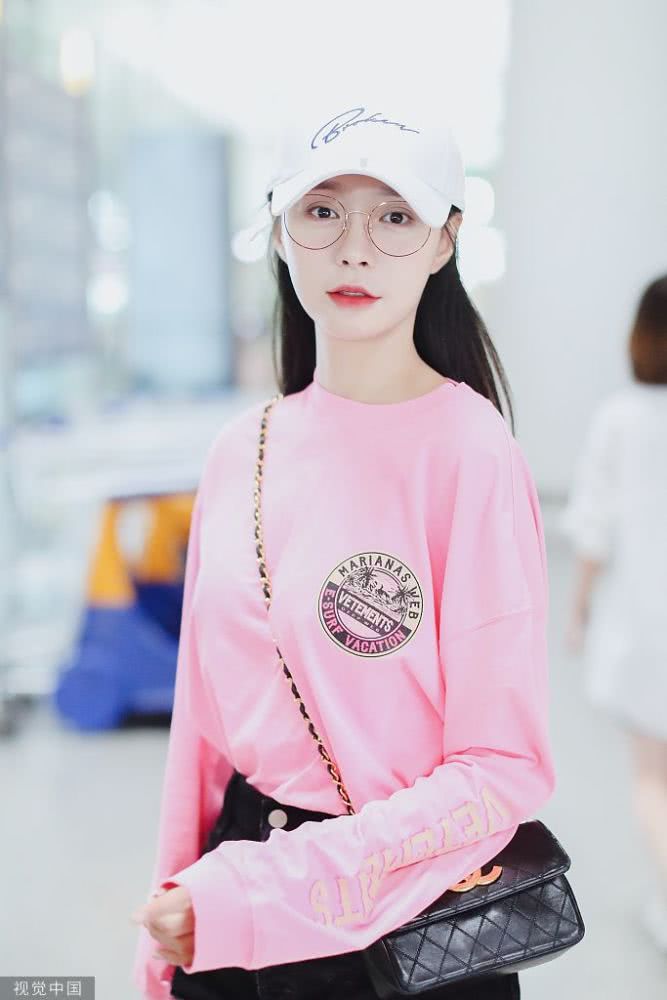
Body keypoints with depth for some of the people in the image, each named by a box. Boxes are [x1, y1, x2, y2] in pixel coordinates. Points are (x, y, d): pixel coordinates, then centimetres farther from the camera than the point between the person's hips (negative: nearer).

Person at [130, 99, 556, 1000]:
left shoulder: (473, 455, -17)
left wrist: (255, 891, -22)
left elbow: (502, 770, -17)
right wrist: (175, 928, 5)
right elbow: (209, 707, 6)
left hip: (409, 925, -4)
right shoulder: (243, 451, 0)